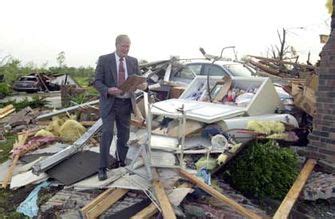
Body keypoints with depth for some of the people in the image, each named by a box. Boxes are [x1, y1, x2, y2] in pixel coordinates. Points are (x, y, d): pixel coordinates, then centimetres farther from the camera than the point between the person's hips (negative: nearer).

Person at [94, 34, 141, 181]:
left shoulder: (133, 61, 6)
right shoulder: (104, 60, -4)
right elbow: (97, 82, -6)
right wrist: (108, 90, -26)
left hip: (126, 103, 4)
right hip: (109, 103, -4)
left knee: (124, 135, 11)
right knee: (107, 134, -11)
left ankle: (122, 161, 30)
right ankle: (102, 168, -1)